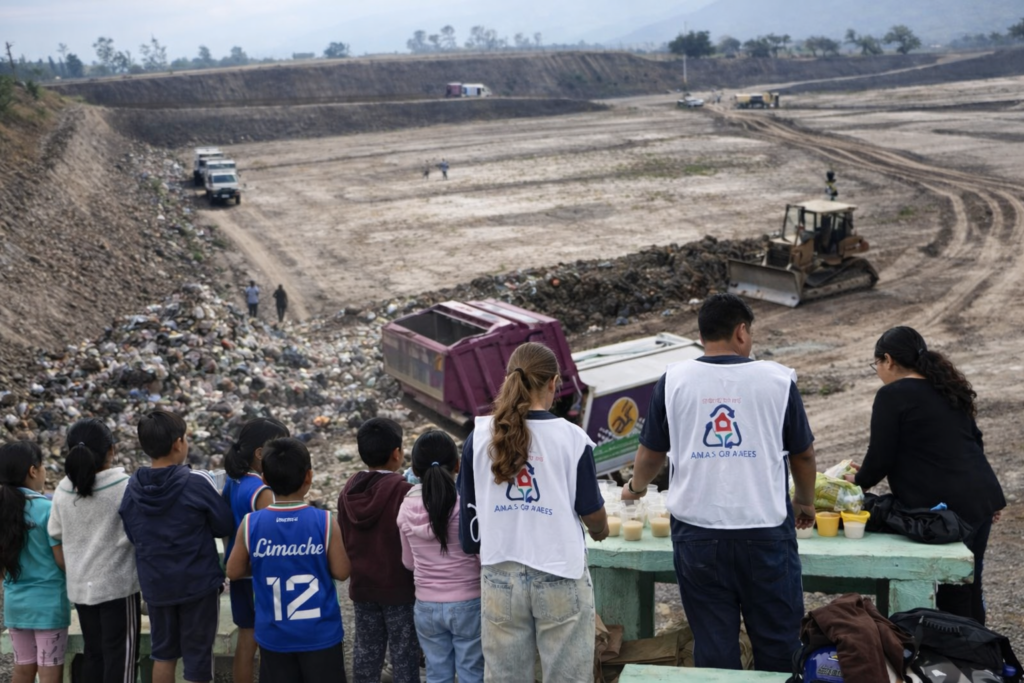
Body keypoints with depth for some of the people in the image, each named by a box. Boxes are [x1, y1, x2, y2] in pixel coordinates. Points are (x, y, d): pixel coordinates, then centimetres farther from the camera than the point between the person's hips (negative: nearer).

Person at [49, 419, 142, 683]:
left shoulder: (63, 490, -3)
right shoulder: (124, 486, -17)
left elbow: (56, 532, 7)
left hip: (80, 586, 5)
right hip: (118, 584, -5)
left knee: (93, 652, 16)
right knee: (121, 654, 4)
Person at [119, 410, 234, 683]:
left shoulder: (133, 487, -6)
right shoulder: (197, 482, -18)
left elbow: (132, 536, 5)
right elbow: (225, 526, -8)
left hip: (155, 584, 4)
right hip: (197, 582, -4)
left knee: (163, 652, 21)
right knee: (197, 658, 8)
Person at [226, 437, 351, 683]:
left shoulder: (251, 524, -11)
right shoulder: (325, 521, -15)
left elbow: (234, 571, 1)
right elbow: (341, 571, -8)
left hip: (274, 635, 2)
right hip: (320, 633, -1)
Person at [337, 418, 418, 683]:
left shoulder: (349, 491, 1)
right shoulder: (403, 490, -19)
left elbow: (343, 539, 9)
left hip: (361, 587, 6)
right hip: (399, 587, -6)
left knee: (366, 651, 15)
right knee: (403, 653, 6)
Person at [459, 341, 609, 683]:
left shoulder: (479, 436, -4)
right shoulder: (571, 438, -11)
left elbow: (469, 507, 4)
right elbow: (592, 513, -2)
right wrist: (601, 532, 21)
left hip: (500, 575, 3)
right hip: (559, 575, -3)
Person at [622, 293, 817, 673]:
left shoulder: (674, 380, -1)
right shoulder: (777, 379, -3)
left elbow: (651, 452, 7)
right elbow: (802, 454, 6)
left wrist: (635, 488, 28)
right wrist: (806, 503, 24)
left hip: (697, 532, 1)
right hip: (764, 530, -1)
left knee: (713, 641, 11)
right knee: (777, 640, 12)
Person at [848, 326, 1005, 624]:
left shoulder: (892, 395, -10)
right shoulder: (947, 388, 15)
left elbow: (881, 458, -9)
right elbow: (975, 441, 21)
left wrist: (858, 482, 9)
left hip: (945, 506, -8)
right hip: (982, 495, 8)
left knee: (951, 594, 2)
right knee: (970, 583, 17)